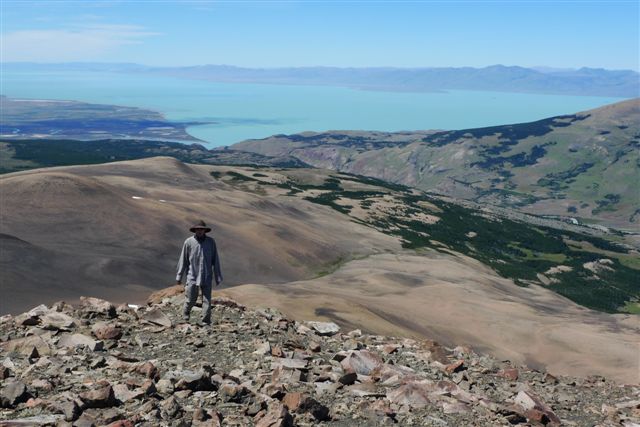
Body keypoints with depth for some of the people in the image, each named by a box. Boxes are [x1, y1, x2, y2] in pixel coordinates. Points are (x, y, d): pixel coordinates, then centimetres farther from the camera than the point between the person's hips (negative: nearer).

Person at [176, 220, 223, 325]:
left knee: (207, 301, -2)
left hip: (207, 277, 1)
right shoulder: (189, 242, -1)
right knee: (191, 300, 4)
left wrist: (218, 277, 6)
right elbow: (183, 260, 4)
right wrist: (179, 276, 5)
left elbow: (215, 261, 6)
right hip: (192, 276, -1)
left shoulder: (211, 242, 2)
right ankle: (185, 317, 29)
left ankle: (206, 322, 2)